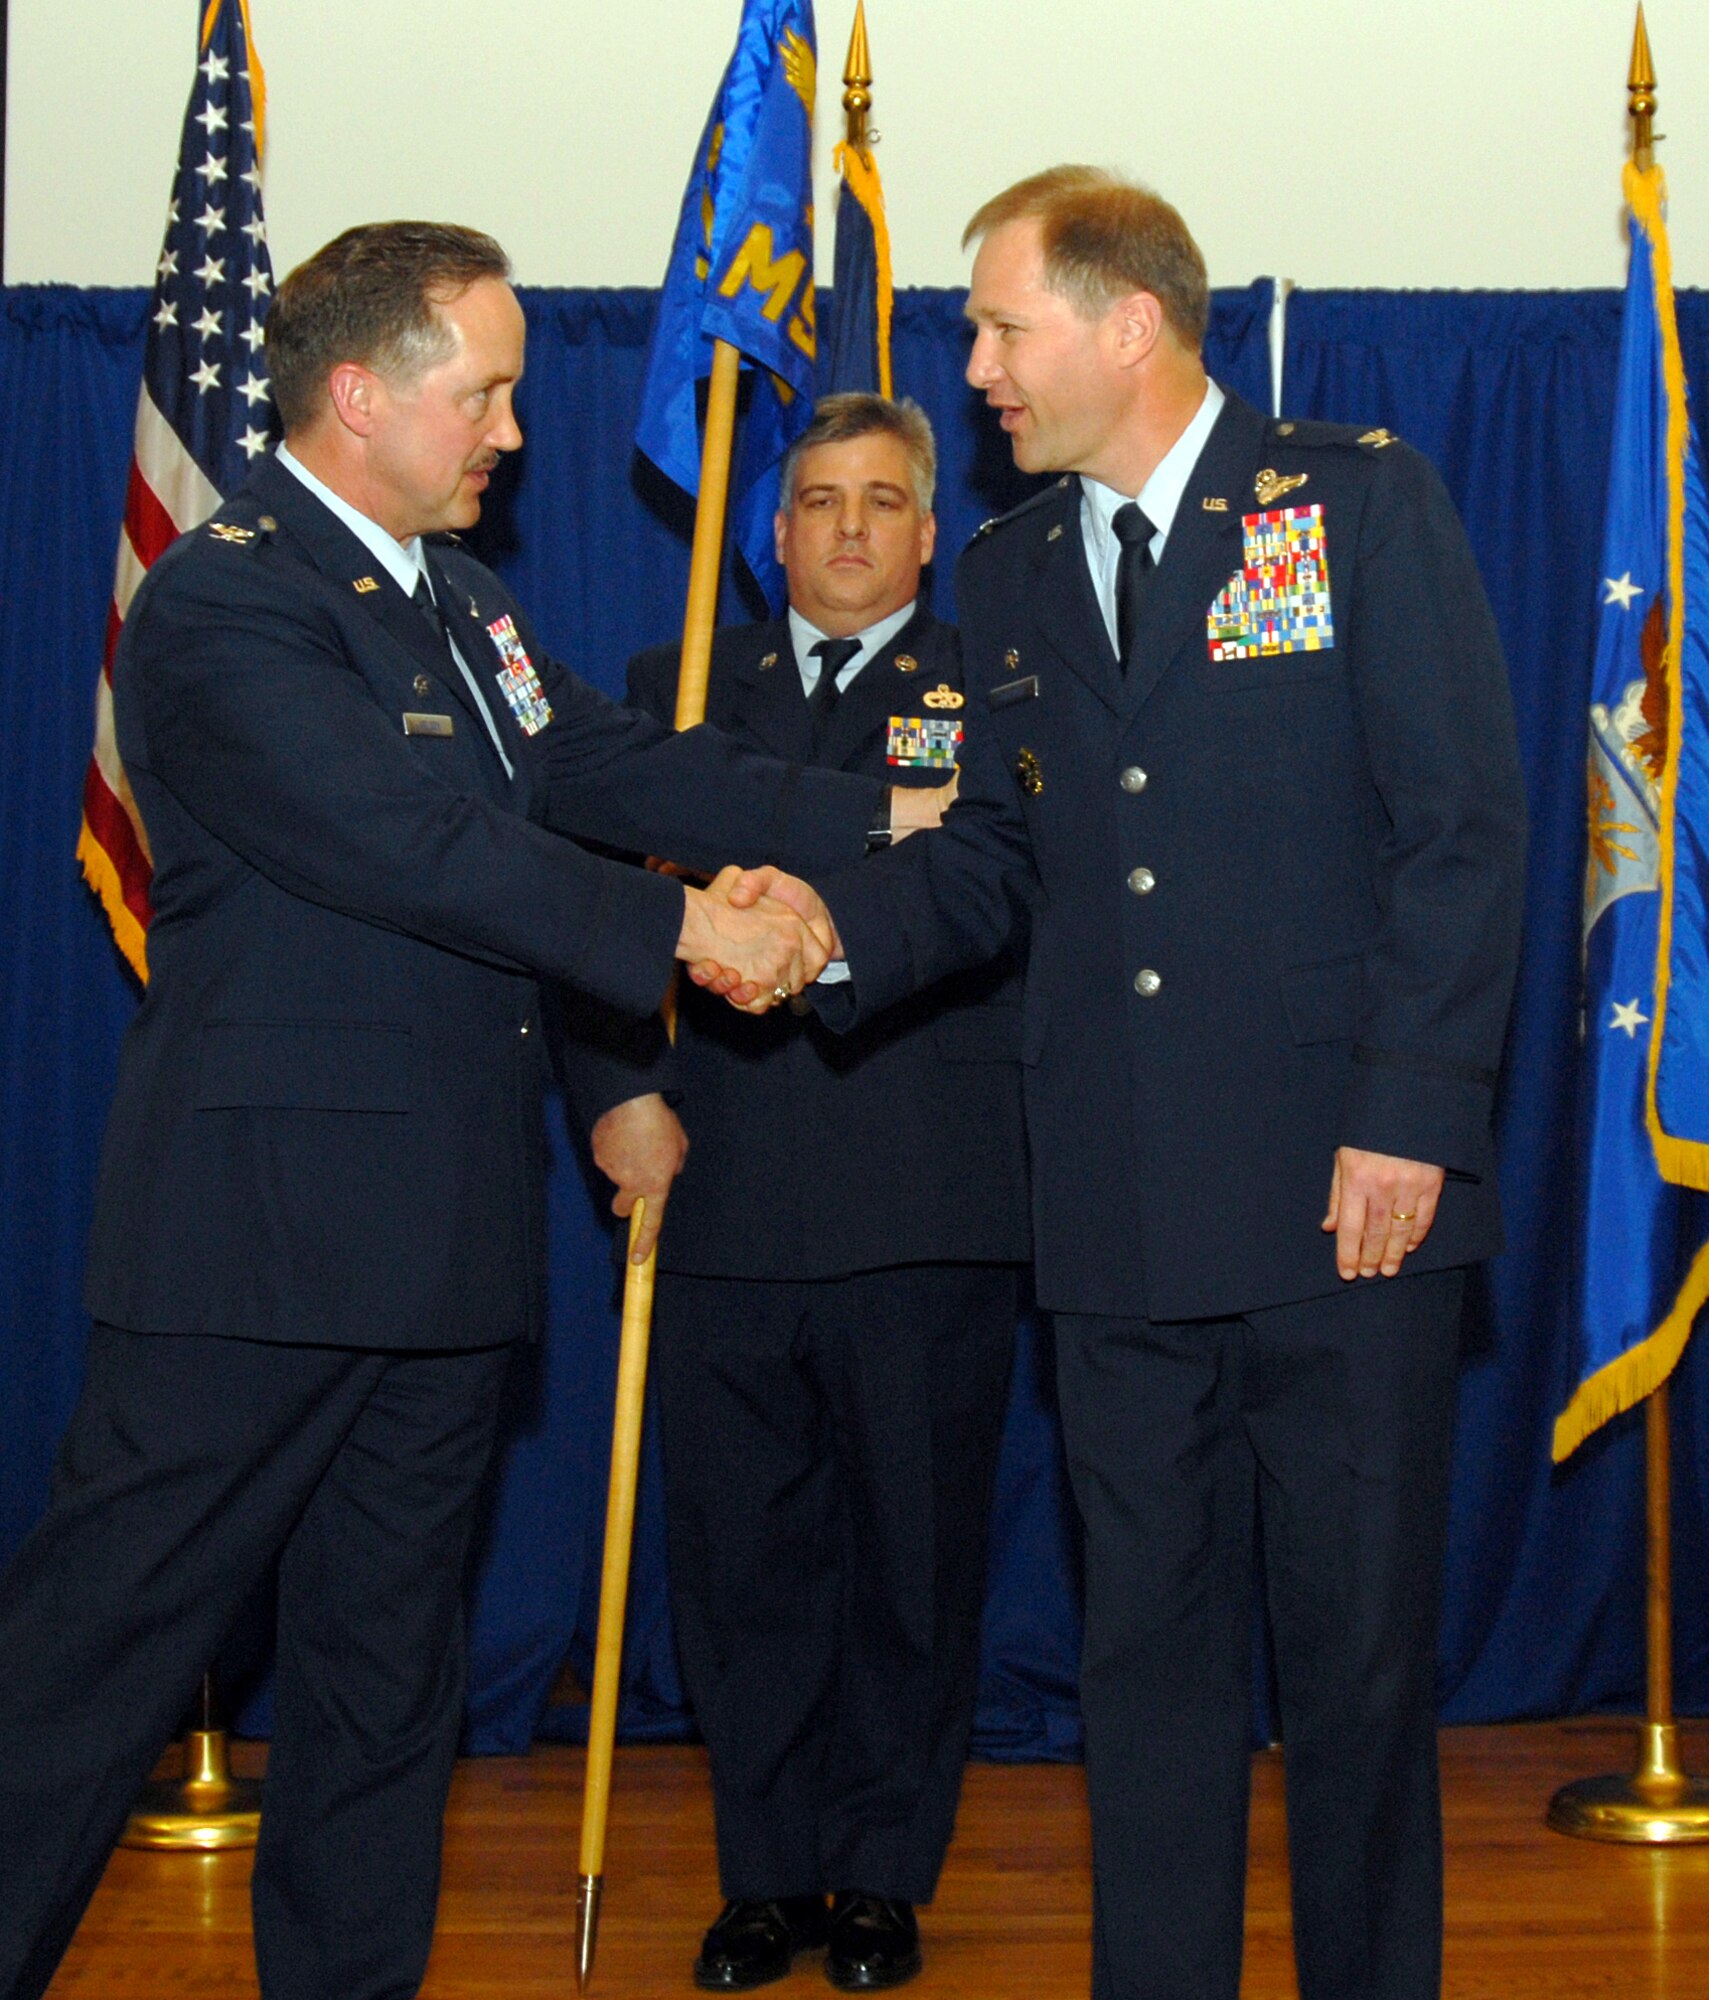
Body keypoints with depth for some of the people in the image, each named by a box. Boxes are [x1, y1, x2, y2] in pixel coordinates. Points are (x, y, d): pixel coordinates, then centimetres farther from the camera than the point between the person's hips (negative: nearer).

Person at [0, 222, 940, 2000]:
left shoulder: (452, 586, 15)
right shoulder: (222, 604, -14)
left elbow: (606, 765, 10)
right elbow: (418, 843, -23)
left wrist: (882, 816, 2)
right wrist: (678, 933, -21)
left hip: (440, 1239, 9)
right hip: (261, 1243, -9)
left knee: (386, 1664, 16)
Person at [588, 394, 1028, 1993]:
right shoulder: (676, 690, 15)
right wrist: (621, 1091, -6)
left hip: (924, 1213, -2)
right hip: (719, 1200, 2)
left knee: (914, 1558, 6)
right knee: (738, 1556, 7)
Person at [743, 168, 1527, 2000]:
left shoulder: (1362, 500, -2)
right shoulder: (1009, 574, 14)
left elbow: (1461, 827, -6)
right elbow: (991, 848, 14)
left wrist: (1411, 1115, -13)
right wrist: (837, 922, -7)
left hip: (1345, 1189, -4)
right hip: (1121, 1216, 4)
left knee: (1360, 1638, 6)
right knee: (1146, 1640, 11)